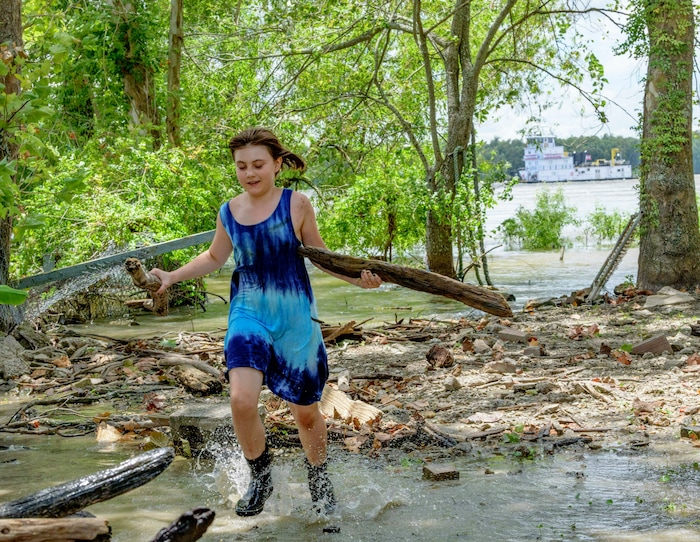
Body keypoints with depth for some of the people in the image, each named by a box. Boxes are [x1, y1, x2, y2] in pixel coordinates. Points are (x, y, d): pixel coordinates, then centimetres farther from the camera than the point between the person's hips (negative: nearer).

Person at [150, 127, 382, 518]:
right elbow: (214, 258, 19)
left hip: (295, 318, -1)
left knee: (306, 412, 8)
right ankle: (260, 479, 6)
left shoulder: (296, 205, -6)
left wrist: (356, 278, -8)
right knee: (242, 399, -20)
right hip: (248, 314, 2)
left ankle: (320, 481, 37)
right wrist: (173, 276, 10)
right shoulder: (229, 213, 2)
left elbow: (319, 253, 6)